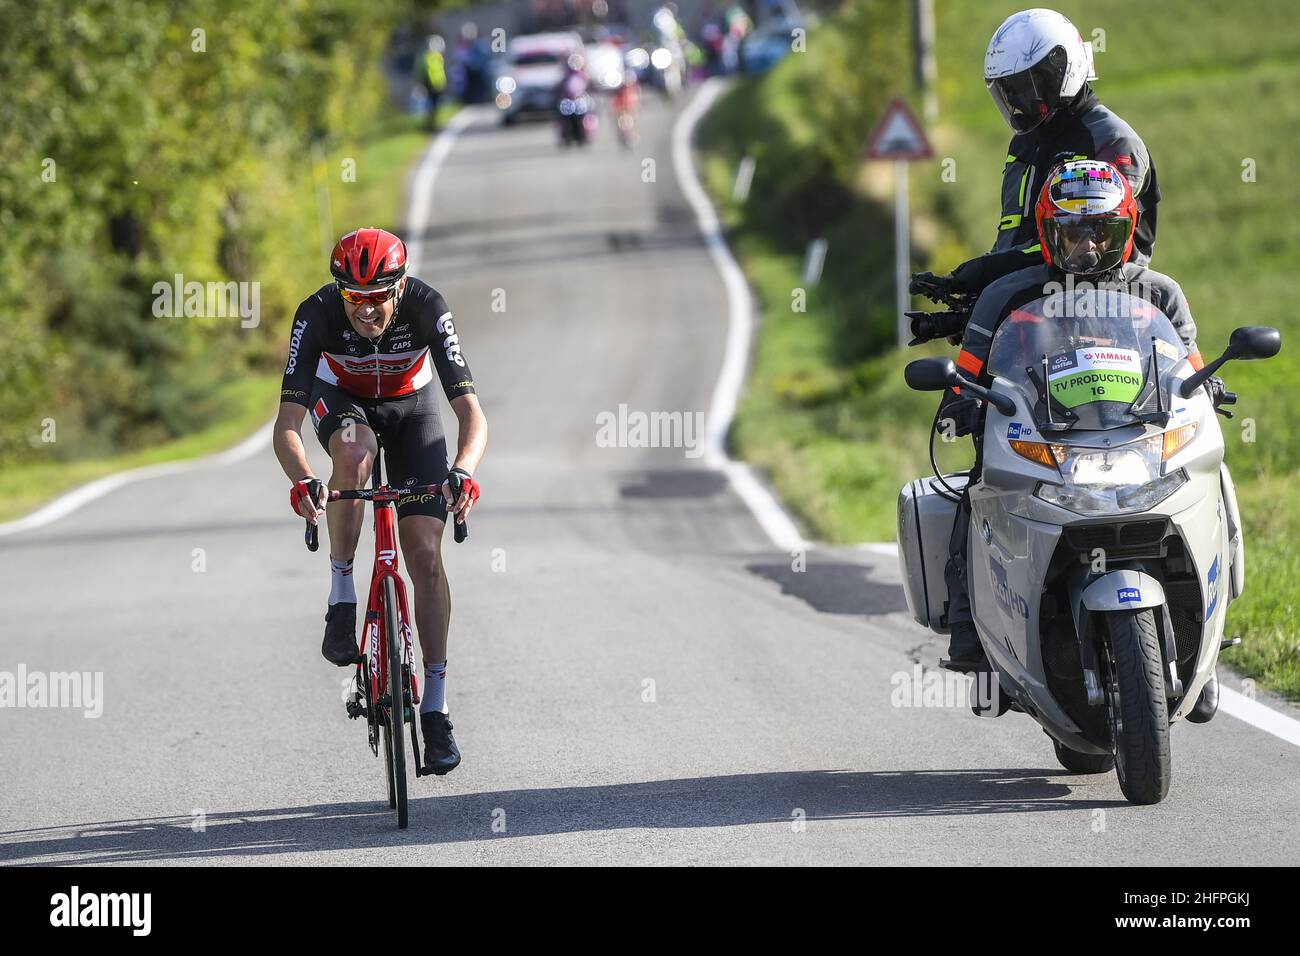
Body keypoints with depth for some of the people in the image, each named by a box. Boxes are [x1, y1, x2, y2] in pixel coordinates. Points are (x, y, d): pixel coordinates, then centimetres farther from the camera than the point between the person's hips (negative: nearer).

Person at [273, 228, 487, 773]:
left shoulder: (426, 308, -34)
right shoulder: (318, 314, -33)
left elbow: (470, 411, -38)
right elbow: (287, 425, -36)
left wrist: (463, 471, -57)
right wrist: (302, 480, -56)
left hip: (412, 406, 0)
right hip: (342, 401, 0)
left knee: (425, 554, -12)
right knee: (354, 453, -37)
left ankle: (435, 707, -6)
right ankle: (342, 597, -20)